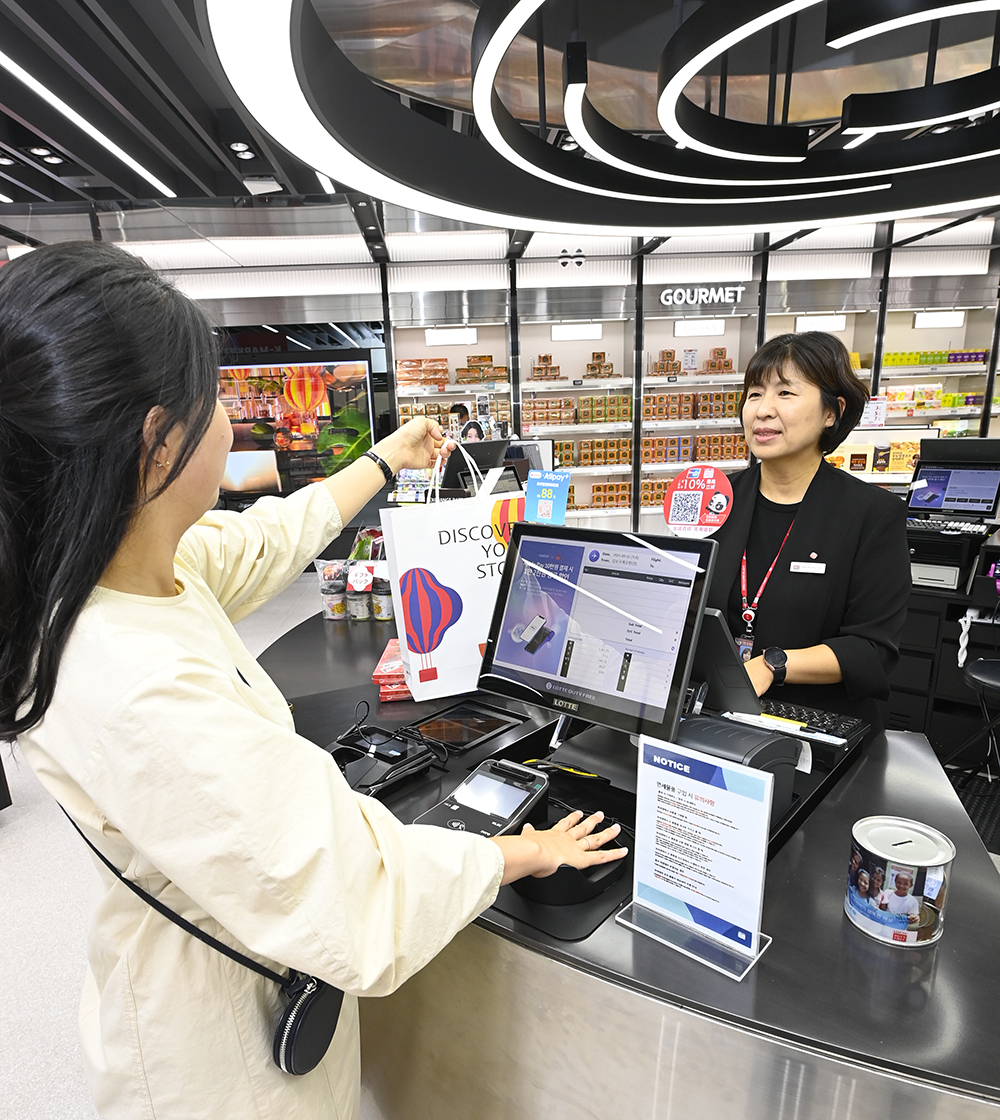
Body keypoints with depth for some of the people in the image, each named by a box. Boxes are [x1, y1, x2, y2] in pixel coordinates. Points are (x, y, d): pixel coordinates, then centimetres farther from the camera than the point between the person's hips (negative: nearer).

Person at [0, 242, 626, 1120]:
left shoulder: (130, 564, -13)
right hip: (215, 1020, -7)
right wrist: (519, 855, -17)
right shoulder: (142, 695, -41)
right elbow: (353, 900, -35)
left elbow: (271, 539, 4)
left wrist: (389, 459, 19)